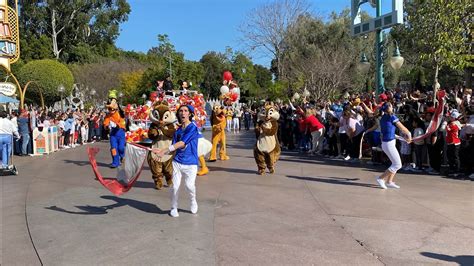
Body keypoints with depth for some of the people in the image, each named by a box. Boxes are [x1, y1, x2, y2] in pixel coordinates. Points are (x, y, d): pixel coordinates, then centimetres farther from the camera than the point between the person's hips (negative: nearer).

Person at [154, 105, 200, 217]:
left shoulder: (193, 128, -9)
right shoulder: (177, 130, 11)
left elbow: (181, 143, -18)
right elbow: (173, 147, 5)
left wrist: (165, 150, -23)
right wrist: (161, 151, -13)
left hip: (190, 163, -4)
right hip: (177, 162, 4)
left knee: (190, 185, -12)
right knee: (175, 186, -1)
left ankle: (193, 202, 20)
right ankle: (174, 208, 21)